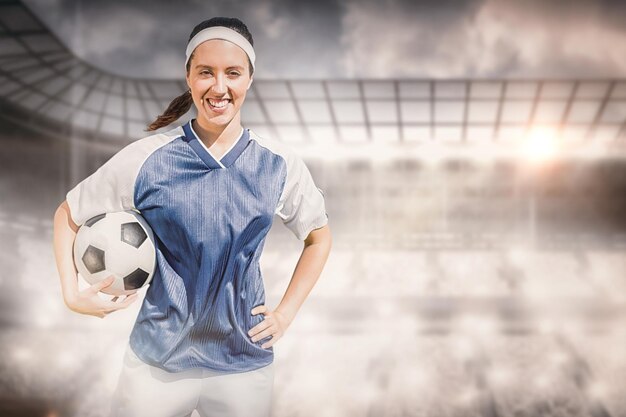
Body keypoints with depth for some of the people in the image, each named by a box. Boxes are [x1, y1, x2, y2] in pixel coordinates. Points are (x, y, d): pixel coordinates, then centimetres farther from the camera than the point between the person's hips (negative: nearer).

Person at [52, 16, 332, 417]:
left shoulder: (279, 164, -5)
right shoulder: (146, 159, -10)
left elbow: (319, 237, 10)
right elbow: (68, 215, 3)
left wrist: (286, 312, 3)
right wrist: (72, 293, -7)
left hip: (245, 364, 2)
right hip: (157, 361, -1)